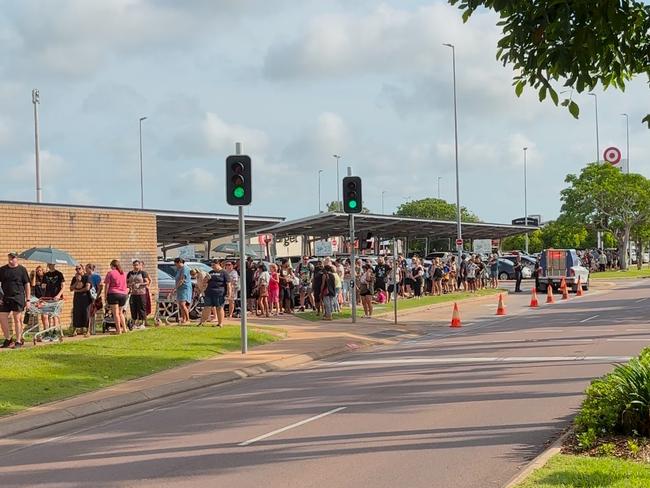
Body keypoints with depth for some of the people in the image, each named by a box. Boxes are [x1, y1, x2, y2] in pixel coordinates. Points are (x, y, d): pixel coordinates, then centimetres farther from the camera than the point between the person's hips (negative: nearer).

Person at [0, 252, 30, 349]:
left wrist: (28, 299, -4)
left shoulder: (22, 269, -1)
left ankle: (18, 341, 8)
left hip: (18, 298, -4)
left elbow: (27, 285, 1)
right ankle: (8, 339, 18)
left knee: (17, 319, -1)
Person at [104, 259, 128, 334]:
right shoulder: (124, 273, 11)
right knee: (120, 312, 17)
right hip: (123, 294, 5)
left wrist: (105, 296, -3)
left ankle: (119, 330, -6)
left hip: (113, 294, -5)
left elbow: (107, 285, -7)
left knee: (116, 313, -2)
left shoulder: (110, 273, -5)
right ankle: (124, 329, 11)